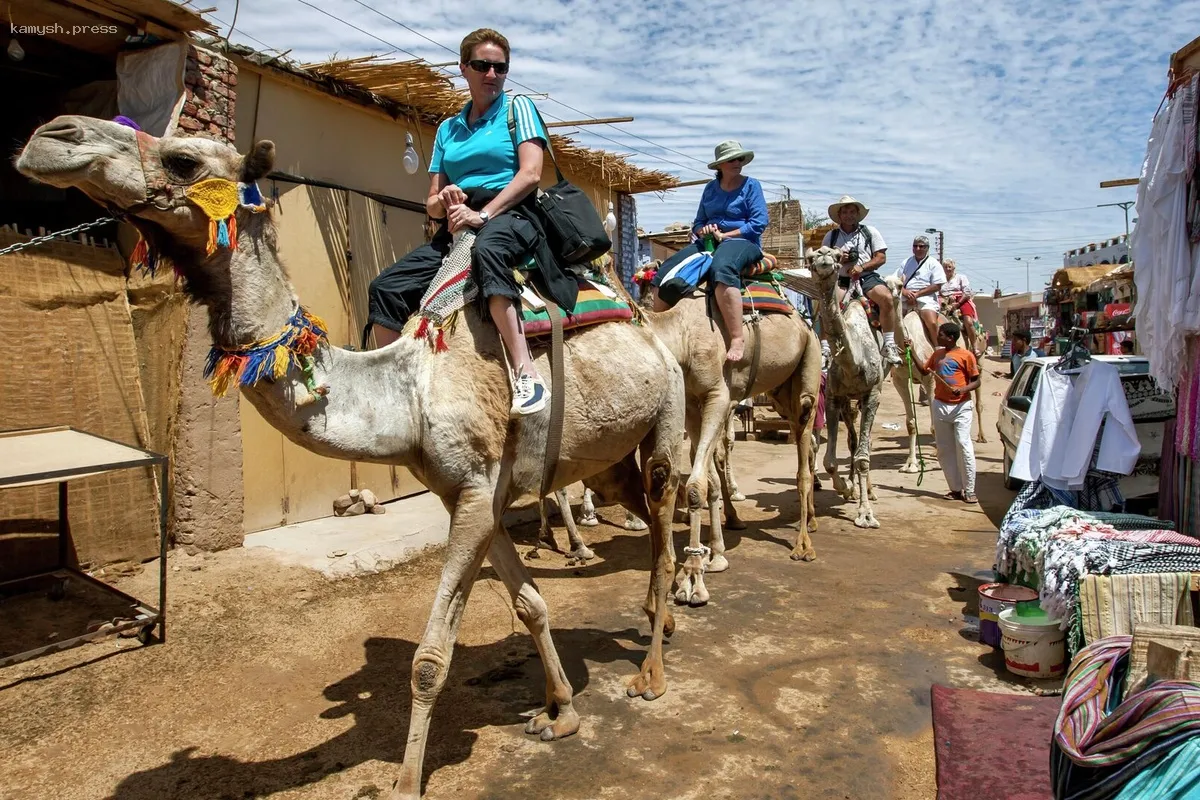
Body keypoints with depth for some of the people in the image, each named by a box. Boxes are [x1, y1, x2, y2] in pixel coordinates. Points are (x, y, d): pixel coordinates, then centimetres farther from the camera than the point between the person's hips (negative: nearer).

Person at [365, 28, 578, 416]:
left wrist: (483, 213, -17)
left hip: (510, 215, -5)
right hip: (456, 228, 6)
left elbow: (531, 173, -6)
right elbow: (432, 205, 19)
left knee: (487, 250, -42)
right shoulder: (448, 129, 22)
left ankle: (527, 374, -49)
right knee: (386, 287, -10)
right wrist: (444, 201, -6)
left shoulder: (518, 108, 10)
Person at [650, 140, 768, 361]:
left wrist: (724, 235, -11)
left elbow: (759, 223, -6)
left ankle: (738, 339, -45)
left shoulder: (751, 185, 4)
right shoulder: (711, 188, 17)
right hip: (708, 243, 6)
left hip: (742, 242, -6)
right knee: (665, 273, -12)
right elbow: (698, 222, 21)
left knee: (721, 269, -42)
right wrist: (703, 230, -4)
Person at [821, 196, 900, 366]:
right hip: (841, 280, 0)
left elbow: (881, 257, 5)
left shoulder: (870, 232, 11)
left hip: (867, 277, 0)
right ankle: (825, 348, -25)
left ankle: (889, 344, -19)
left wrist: (862, 267, -11)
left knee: (886, 297, -28)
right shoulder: (831, 236, 13)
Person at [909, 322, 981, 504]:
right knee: (944, 449, 5)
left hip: (961, 406, -6)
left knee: (963, 446, -11)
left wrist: (963, 389, -22)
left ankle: (969, 491, -5)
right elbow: (924, 370, 21)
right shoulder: (937, 354, 12)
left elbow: (976, 381, -3)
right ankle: (956, 488, 13)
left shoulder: (966, 355, -5)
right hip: (940, 405, 6)